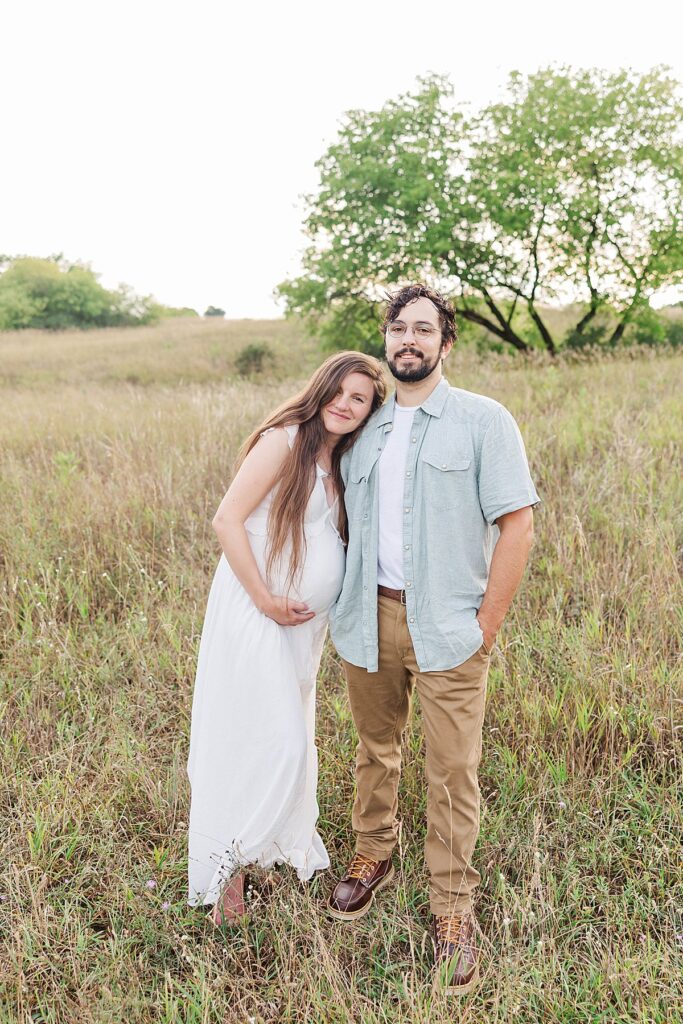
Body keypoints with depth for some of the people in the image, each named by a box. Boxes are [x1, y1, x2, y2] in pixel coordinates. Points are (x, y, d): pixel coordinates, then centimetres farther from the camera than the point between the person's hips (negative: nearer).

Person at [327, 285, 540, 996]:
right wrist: (343, 607, 7)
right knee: (375, 749, 17)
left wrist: (485, 629, -10)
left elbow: (517, 524, -7)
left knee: (453, 771, 2)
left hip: (446, 625, -4)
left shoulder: (483, 421, -3)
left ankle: (452, 911, 19)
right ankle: (372, 858, 39)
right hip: (370, 618, 4)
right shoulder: (364, 429, 10)